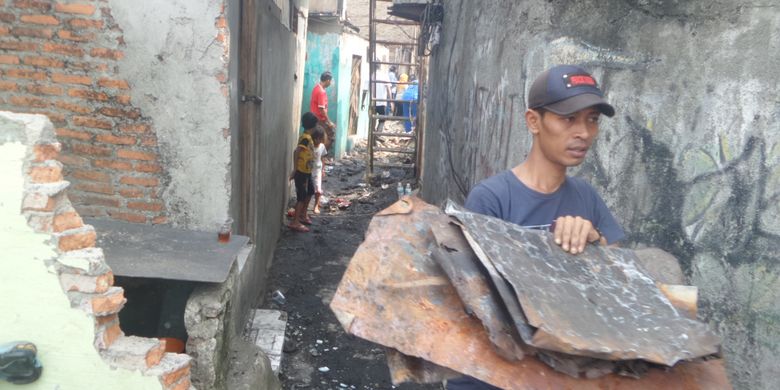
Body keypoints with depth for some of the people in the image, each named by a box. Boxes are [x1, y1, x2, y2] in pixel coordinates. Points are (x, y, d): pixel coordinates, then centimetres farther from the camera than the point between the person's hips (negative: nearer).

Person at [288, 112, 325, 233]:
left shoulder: (308, 137, 9)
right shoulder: (306, 138, -21)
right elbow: (296, 152, -28)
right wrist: (295, 170, -25)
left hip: (307, 171, 10)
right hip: (301, 172, -10)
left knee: (310, 192, 22)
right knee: (302, 196, -4)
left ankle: (303, 214, 35)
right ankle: (295, 222, 1)